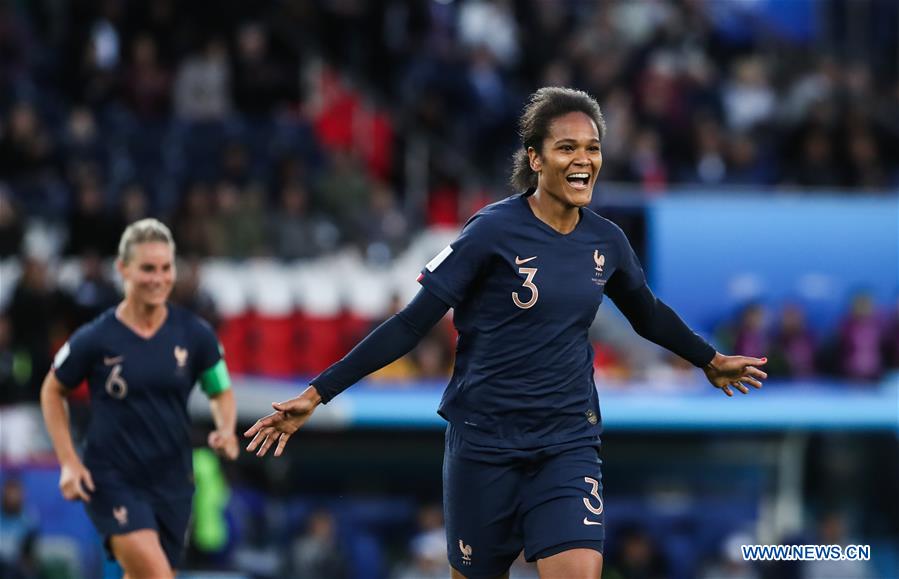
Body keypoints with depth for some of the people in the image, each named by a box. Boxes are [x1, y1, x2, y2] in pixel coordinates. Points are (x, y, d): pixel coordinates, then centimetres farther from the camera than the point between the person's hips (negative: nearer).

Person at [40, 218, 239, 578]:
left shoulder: (195, 335, -3)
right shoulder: (95, 339, -10)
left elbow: (221, 393, 12)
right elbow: (52, 391, 6)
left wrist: (226, 431, -11)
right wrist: (69, 463, -3)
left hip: (171, 481, 4)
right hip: (111, 480, -4)